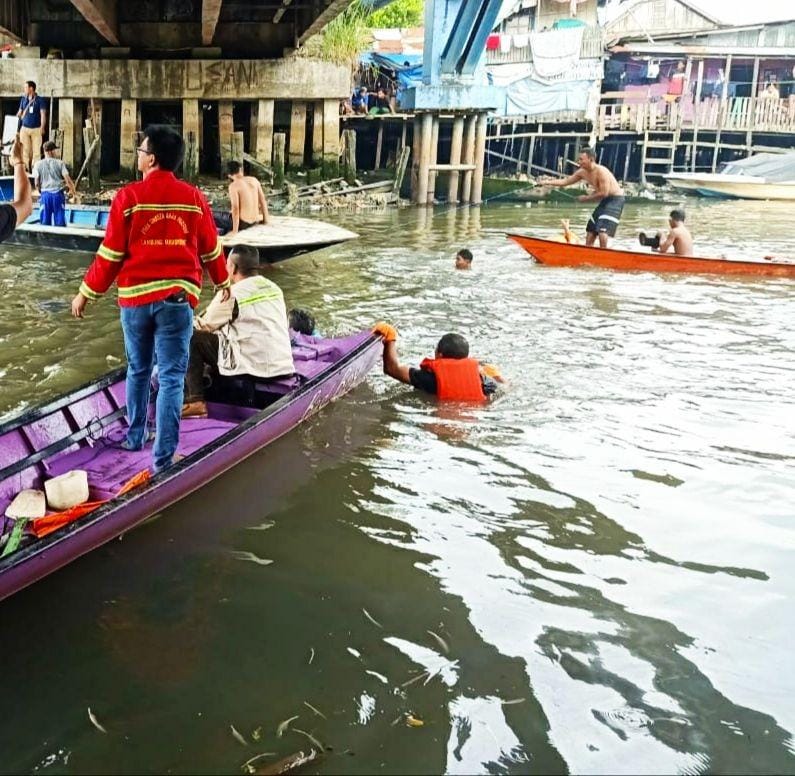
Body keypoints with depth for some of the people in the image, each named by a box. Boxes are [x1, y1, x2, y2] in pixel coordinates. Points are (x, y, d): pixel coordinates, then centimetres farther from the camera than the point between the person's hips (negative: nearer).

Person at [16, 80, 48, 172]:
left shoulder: (40, 100, -1)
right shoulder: (23, 99, 11)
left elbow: (43, 114, -5)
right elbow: (20, 113, 18)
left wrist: (42, 128, -15)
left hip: (36, 129, -3)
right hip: (24, 128, 3)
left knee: (36, 150, -4)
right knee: (25, 149, 1)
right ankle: (25, 168, 6)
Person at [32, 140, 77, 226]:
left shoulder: (38, 164, 3)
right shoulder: (59, 163, 1)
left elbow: (37, 184, 0)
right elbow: (68, 180, -2)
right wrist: (74, 192, 12)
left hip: (45, 194, 0)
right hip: (58, 194, 0)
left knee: (45, 222, 4)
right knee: (60, 221, 3)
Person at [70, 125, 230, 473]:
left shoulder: (128, 197, -5)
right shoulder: (194, 197, 1)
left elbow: (110, 254, -4)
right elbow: (211, 249, 10)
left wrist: (86, 292, 8)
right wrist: (223, 282, 28)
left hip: (135, 296, 0)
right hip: (177, 296, 0)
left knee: (138, 370, 19)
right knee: (171, 377, 2)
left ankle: (134, 437, 33)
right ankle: (163, 457, 1)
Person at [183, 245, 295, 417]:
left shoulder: (231, 294, -9)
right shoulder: (274, 288, 12)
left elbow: (203, 325, -1)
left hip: (253, 369, -8)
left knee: (192, 338, 0)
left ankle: (195, 401, -5)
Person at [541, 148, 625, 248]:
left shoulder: (601, 171, -23)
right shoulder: (583, 172, 1)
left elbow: (604, 193, -25)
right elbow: (566, 181, 9)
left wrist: (586, 198, -14)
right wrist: (549, 182, 0)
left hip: (615, 199, -9)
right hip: (604, 201, 9)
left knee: (602, 232, -20)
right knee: (590, 231, 9)